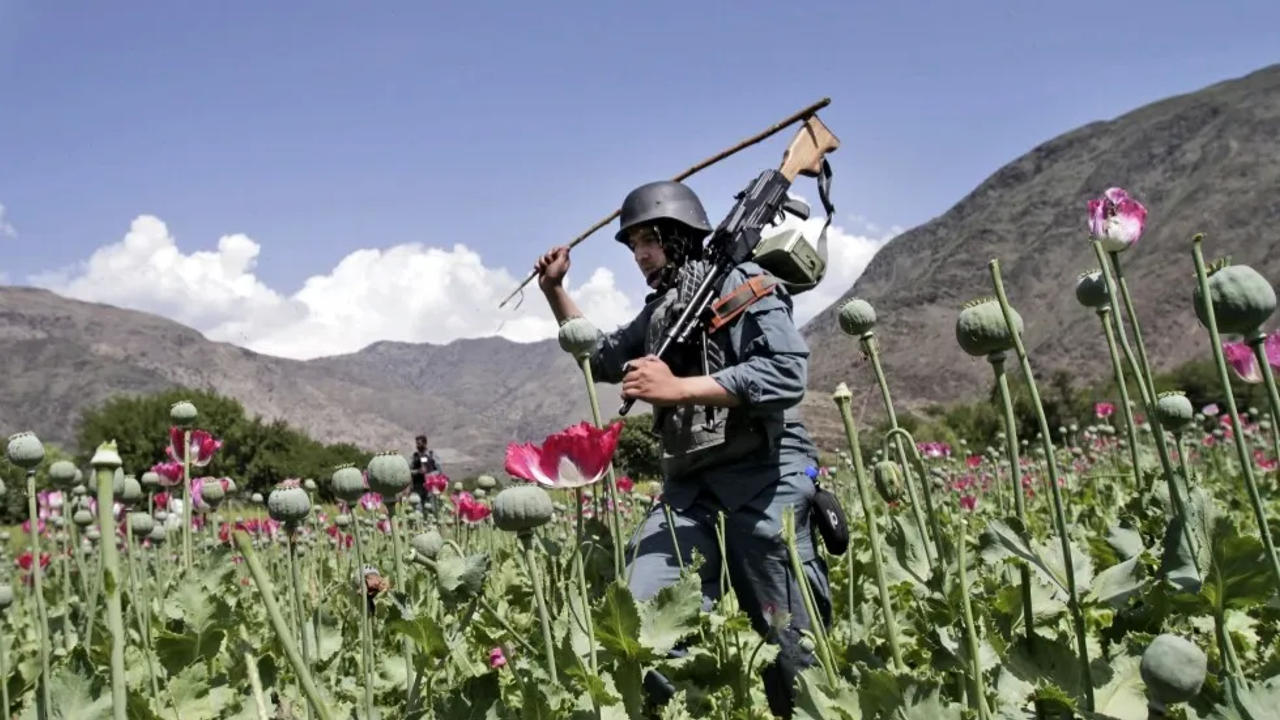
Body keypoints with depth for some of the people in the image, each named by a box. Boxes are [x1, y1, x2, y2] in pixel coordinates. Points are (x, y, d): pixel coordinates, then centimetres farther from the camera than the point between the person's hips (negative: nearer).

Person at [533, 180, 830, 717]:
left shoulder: (741, 281, -3)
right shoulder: (660, 311, 22)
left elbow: (786, 373, -17)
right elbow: (602, 358, 38)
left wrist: (677, 388, -19)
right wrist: (554, 290, 26)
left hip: (762, 477, -7)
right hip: (689, 485, 7)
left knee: (793, 645, -2)